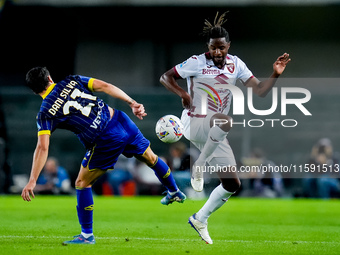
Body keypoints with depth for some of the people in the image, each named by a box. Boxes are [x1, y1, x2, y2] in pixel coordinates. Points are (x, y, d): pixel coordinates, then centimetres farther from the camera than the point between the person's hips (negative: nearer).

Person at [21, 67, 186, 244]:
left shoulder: (45, 114, -2)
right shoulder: (72, 81, 8)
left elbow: (42, 148, -11)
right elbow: (104, 86, 0)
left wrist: (32, 181, -11)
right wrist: (132, 103, 2)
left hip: (105, 142, -5)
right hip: (120, 121, 5)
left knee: (82, 184, 10)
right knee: (150, 158, 29)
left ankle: (87, 235, 13)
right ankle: (174, 193, 50)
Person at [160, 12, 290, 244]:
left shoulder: (236, 65, 6)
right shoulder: (196, 63, -7)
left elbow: (259, 90, 3)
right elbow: (165, 77, -3)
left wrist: (275, 75, -14)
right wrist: (183, 93, -20)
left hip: (214, 134, 6)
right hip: (194, 123, -6)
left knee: (232, 183, 2)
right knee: (225, 120, -41)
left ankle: (200, 219, 22)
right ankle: (199, 168, -24)